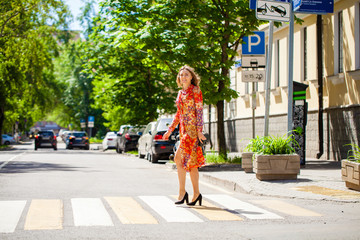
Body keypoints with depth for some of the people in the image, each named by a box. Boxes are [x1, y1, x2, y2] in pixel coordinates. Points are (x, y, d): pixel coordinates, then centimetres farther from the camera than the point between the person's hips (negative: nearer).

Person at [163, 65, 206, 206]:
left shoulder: (195, 90, -4)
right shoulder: (180, 93, 17)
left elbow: (199, 110, -9)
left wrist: (199, 130, -16)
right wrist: (170, 130, 17)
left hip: (193, 128, -7)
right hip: (183, 128, 7)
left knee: (178, 158, -16)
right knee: (191, 162, 7)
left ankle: (182, 191, -10)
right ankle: (196, 194, 11)